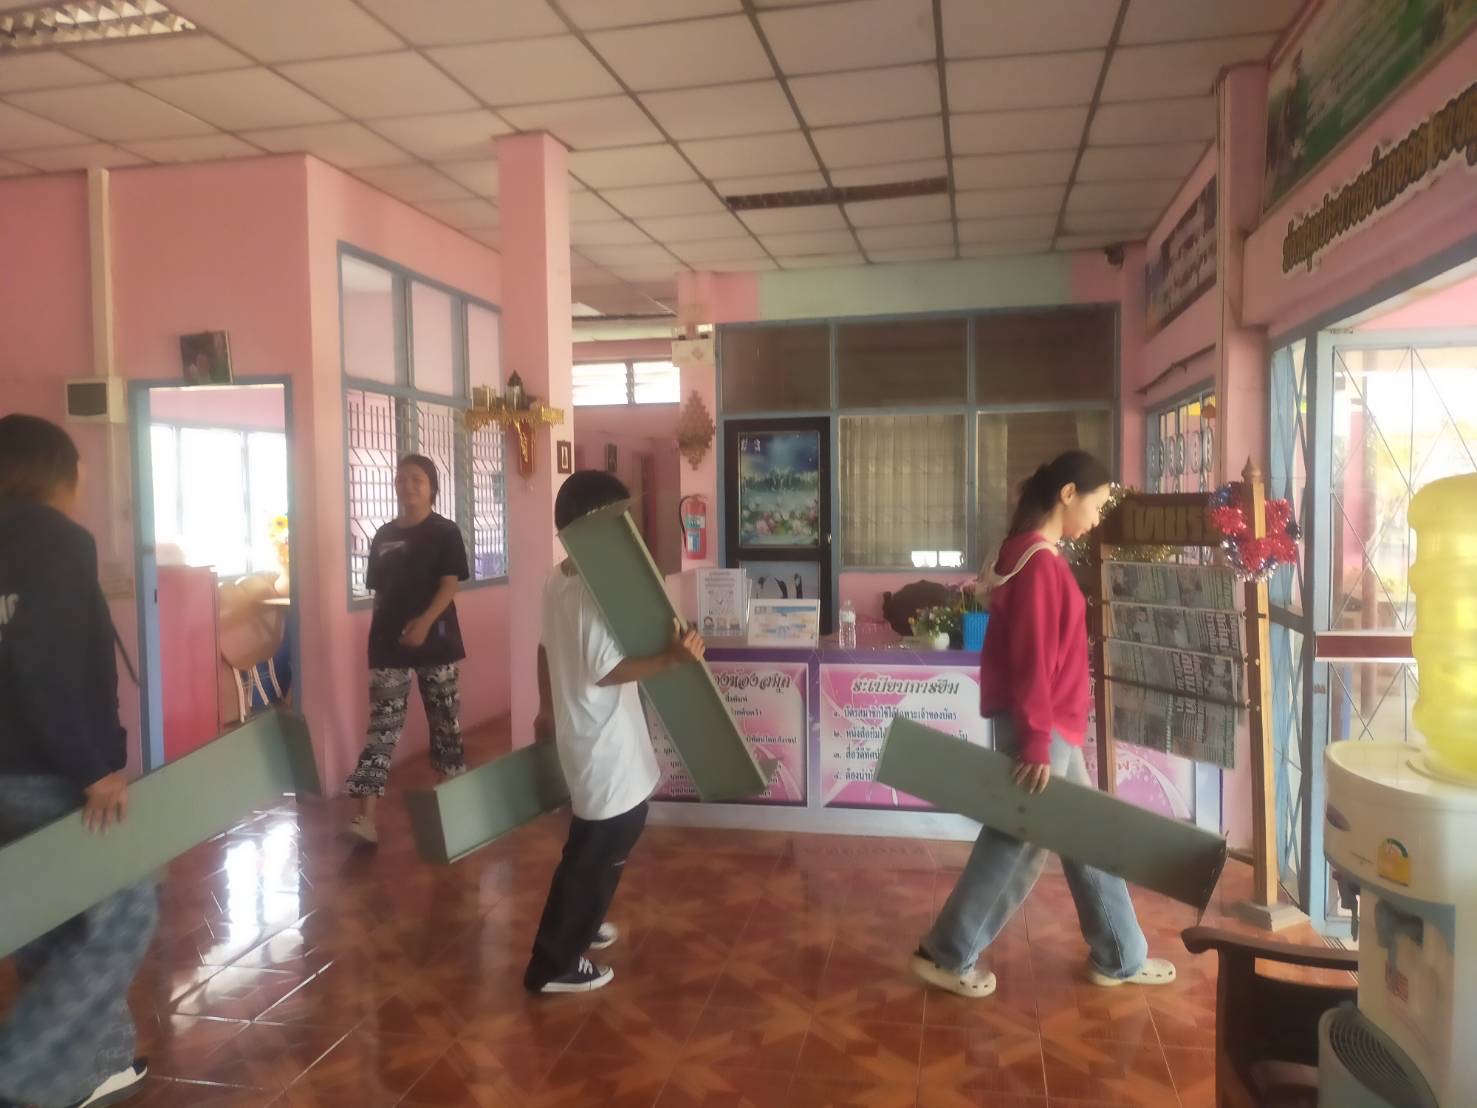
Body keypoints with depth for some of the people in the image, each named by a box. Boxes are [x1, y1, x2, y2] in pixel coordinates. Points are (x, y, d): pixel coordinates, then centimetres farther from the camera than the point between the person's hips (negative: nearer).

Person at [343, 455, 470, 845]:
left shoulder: (445, 532, -1)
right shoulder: (383, 536, 12)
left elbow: (449, 585, -10)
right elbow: (378, 590, 15)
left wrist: (424, 622, -24)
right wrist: (378, 633, 11)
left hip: (436, 641, -3)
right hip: (388, 644, 3)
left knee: (445, 722, 8)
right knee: (381, 726, -3)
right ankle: (366, 817, -8)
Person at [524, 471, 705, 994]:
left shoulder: (558, 579, 4)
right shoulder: (592, 591, -25)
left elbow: (547, 648, 15)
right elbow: (605, 671, -25)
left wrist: (547, 708, 27)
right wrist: (671, 658, -31)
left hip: (580, 731, 10)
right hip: (606, 745, -10)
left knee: (598, 843, 26)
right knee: (597, 851, 4)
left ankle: (581, 925, 42)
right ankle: (553, 965, 15)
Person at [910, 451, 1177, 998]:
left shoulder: (1040, 557, 13)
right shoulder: (1037, 560, -18)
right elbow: (1030, 658, -23)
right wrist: (1034, 742, -24)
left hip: (1054, 726, 10)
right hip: (1039, 728, -10)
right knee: (1013, 842, 1)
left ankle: (1120, 957, 30)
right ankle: (945, 955, 14)